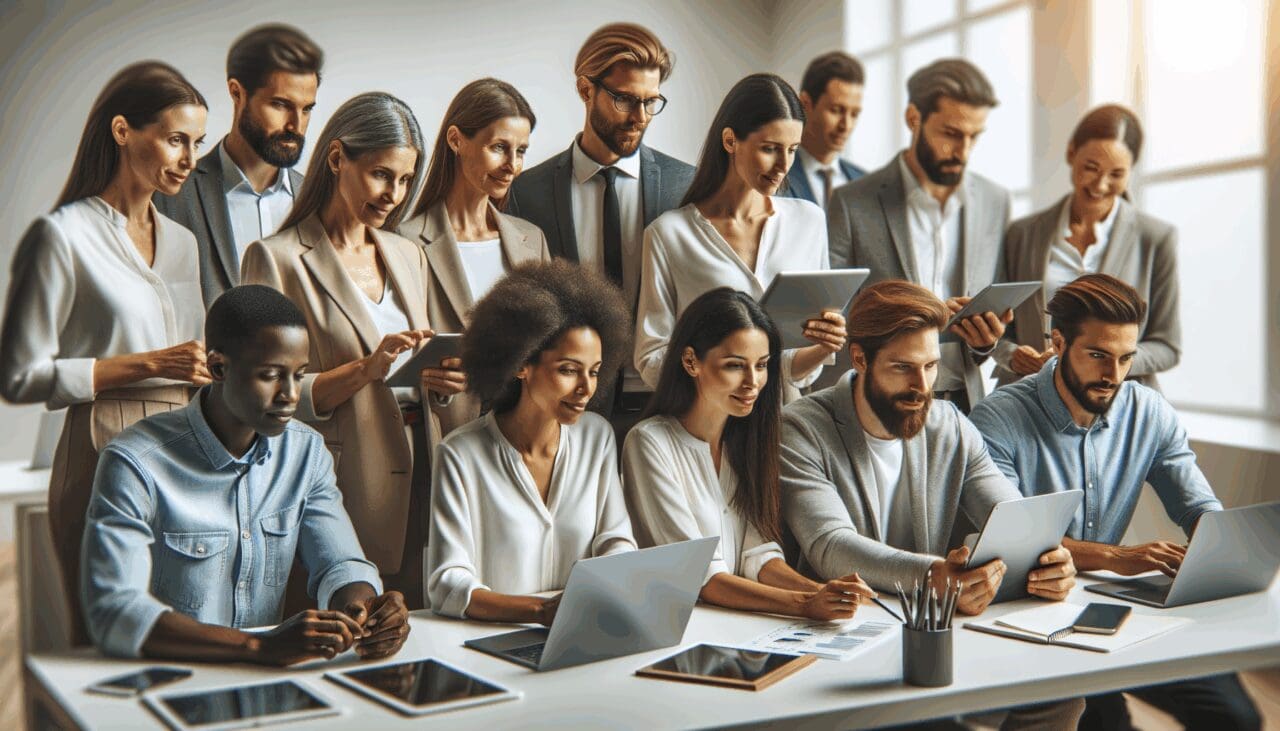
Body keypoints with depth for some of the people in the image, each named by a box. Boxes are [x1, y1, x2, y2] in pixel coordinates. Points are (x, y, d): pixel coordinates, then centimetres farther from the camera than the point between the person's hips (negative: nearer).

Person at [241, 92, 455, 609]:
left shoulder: (409, 257, 17)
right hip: (342, 495, -6)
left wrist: (438, 380, 0)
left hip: (416, 489, 6)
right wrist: (366, 369, -19)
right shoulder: (278, 260, -4)